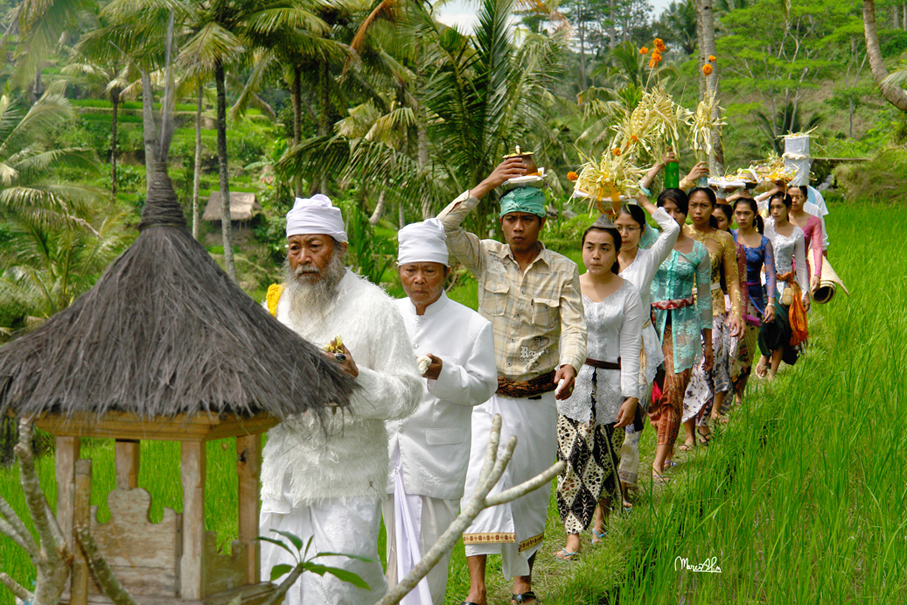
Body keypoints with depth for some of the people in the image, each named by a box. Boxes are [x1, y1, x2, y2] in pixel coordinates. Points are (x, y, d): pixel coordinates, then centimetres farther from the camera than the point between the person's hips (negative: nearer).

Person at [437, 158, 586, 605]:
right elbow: (442, 230, -14)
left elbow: (574, 326, -9)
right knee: (481, 480, -14)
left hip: (536, 398, 1)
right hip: (488, 394, -1)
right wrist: (485, 185, -18)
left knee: (531, 491, 9)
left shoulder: (563, 271, 1)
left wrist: (569, 365, -30)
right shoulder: (485, 257, 1)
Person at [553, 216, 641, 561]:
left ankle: (602, 518, 34)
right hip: (571, 381, 1)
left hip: (610, 382, -1)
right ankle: (573, 537, -8)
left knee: (606, 458, 9)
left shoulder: (628, 294, 0)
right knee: (572, 459, -8)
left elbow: (630, 348, -1)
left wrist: (631, 396, -6)